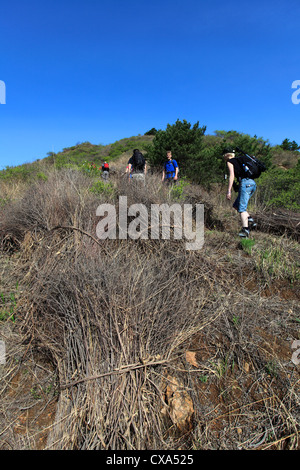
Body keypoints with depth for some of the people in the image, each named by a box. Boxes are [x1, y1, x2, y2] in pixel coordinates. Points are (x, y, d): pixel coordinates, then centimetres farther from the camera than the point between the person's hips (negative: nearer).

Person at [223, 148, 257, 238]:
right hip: (253, 183, 8)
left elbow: (232, 175, -7)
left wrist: (229, 191, -11)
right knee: (236, 205, 14)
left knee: (242, 208, -12)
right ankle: (250, 220, 0)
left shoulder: (229, 162, 6)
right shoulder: (239, 160, 29)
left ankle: (245, 230, -21)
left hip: (245, 183, -8)